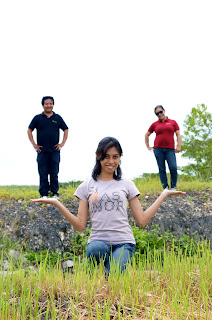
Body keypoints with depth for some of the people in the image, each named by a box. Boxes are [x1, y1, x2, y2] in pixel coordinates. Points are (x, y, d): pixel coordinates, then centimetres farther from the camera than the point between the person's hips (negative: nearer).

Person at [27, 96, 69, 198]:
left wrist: (62, 143, 6)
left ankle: (55, 193, 14)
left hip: (55, 150, 1)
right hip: (42, 151, 0)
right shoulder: (37, 118, 4)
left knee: (54, 173, 5)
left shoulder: (58, 118, 7)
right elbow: (29, 130, 9)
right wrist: (34, 144, 2)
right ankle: (44, 194, 10)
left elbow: (66, 130, 15)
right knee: (43, 174, 2)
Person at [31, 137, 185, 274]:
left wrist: (164, 194, 7)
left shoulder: (126, 184, 13)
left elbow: (142, 220, 9)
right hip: (98, 241, 1)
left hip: (124, 243, -1)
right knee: (95, 249, -36)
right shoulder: (86, 187, 12)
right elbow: (80, 225, 6)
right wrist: (57, 203, -3)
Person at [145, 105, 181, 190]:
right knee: (162, 169, 0)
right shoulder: (155, 124, 11)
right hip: (158, 149, 1)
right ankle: (166, 188, 7)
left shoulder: (173, 122, 10)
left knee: (173, 168, -12)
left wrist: (179, 146, -4)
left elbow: (178, 134, 8)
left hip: (170, 149, -1)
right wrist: (148, 146, 13)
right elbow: (147, 135, 21)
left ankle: (173, 187, 3)